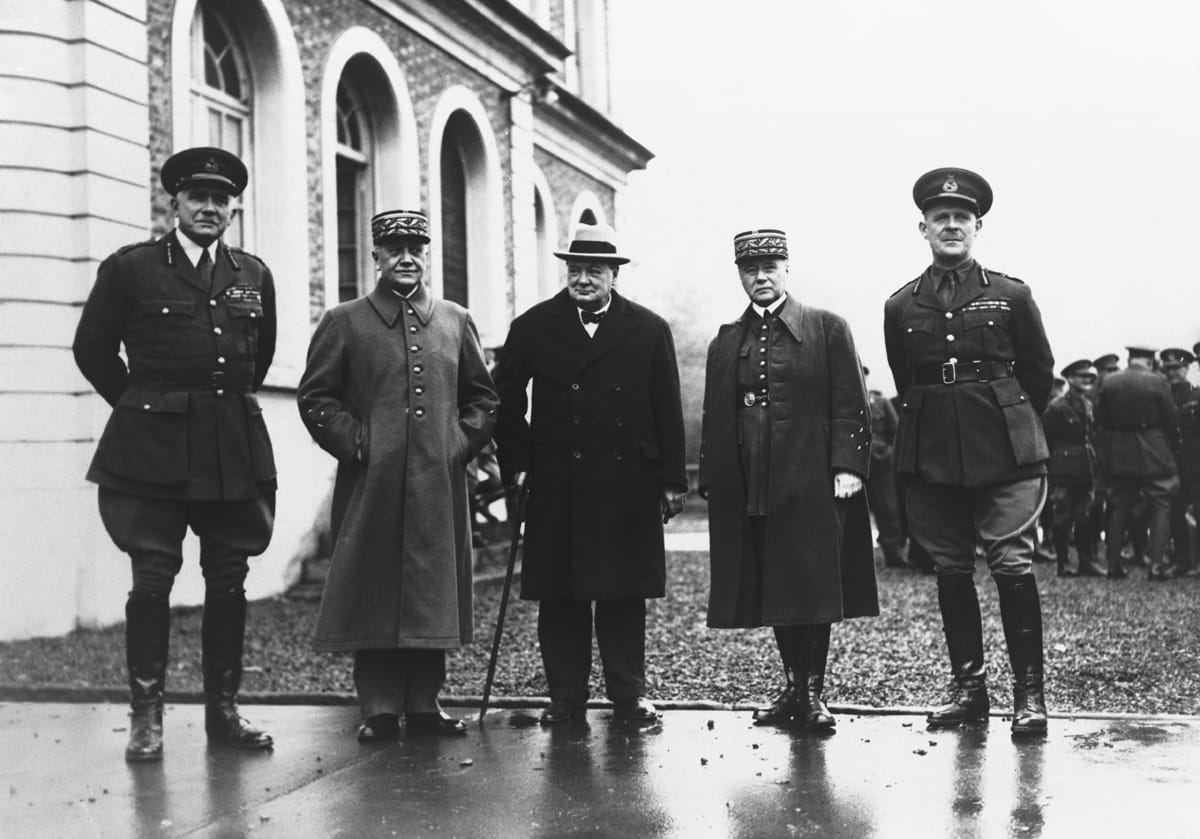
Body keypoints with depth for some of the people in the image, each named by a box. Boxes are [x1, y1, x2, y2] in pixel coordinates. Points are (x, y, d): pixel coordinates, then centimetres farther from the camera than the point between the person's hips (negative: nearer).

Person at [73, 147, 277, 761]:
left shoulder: (254, 276, 12)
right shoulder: (130, 268, 2)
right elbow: (93, 349, 7)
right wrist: (142, 404, 8)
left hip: (235, 451, 4)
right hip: (154, 450, -3)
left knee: (229, 582, 6)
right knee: (151, 579, -3)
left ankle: (223, 709, 16)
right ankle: (146, 716, 7)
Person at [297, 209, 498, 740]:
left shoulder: (456, 322, 12)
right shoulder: (344, 323, 4)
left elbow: (482, 397, 18)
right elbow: (315, 397, 3)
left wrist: (463, 443, 4)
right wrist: (356, 443, -6)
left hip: (440, 484, 3)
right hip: (371, 484, -2)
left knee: (434, 594, 6)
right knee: (373, 595, 1)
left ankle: (424, 704, 17)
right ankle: (379, 709, 9)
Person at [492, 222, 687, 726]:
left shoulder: (649, 330, 5)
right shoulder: (533, 328, 5)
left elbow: (668, 412, 6)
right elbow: (504, 399, 11)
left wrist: (672, 480, 3)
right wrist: (517, 463, 3)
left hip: (629, 488, 0)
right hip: (556, 489, 0)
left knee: (625, 596, 5)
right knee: (559, 599, 4)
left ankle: (629, 696, 16)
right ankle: (565, 698, 14)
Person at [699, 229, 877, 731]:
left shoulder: (828, 329, 5)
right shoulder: (726, 342, 15)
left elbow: (849, 405, -1)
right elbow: (716, 419, 14)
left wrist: (847, 466, -12)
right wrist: (712, 481, 6)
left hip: (811, 483, -3)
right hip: (750, 491, 4)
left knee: (815, 589, -4)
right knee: (771, 591, 7)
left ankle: (813, 693, 4)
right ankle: (793, 689, 18)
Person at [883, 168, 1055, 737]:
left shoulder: (1011, 295, 3)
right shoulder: (900, 308, 7)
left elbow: (1041, 375, 12)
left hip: (1005, 453, -2)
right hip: (931, 456, 3)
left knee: (1013, 564, -7)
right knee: (950, 568, 7)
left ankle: (1030, 693, 1)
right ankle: (968, 686, 16)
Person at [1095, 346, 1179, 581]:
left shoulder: (1109, 383, -1)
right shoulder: (1157, 382, -9)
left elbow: (1100, 420, 5)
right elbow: (1172, 421, -5)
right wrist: (1171, 446, 12)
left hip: (1118, 455, 3)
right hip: (1154, 455, -3)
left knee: (1119, 509, 10)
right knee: (1160, 508, 4)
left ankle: (1114, 564, 12)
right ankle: (1156, 563, -3)